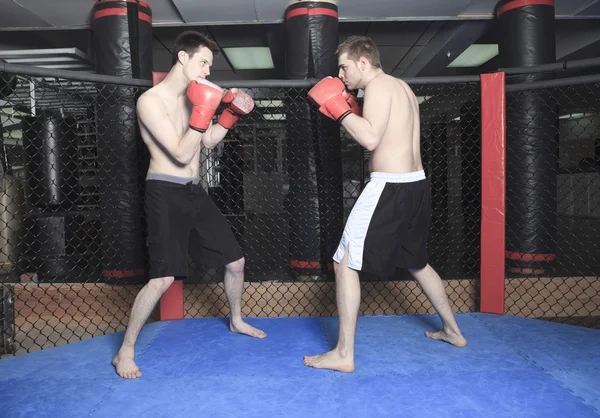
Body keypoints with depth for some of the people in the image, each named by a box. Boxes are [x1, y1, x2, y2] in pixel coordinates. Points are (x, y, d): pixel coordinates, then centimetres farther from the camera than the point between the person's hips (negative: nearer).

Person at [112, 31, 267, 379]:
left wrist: (232, 113, 6)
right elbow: (182, 154, -20)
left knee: (236, 261, 12)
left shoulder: (193, 96, 10)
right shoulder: (151, 101, -14)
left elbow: (209, 141, 19)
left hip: (195, 192, 8)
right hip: (166, 193, -8)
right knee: (164, 278, -17)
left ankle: (237, 321, 37)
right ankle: (125, 351, 3)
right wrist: (204, 110, -23)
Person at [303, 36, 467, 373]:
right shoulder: (402, 87, 19)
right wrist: (350, 110, 15)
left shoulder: (379, 86, -9)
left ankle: (344, 355, 2)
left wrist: (339, 109, -12)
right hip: (416, 183, 10)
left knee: (345, 264, -3)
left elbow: (371, 139, -22)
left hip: (390, 187, -10)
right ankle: (453, 331, 38)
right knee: (417, 261, 25)